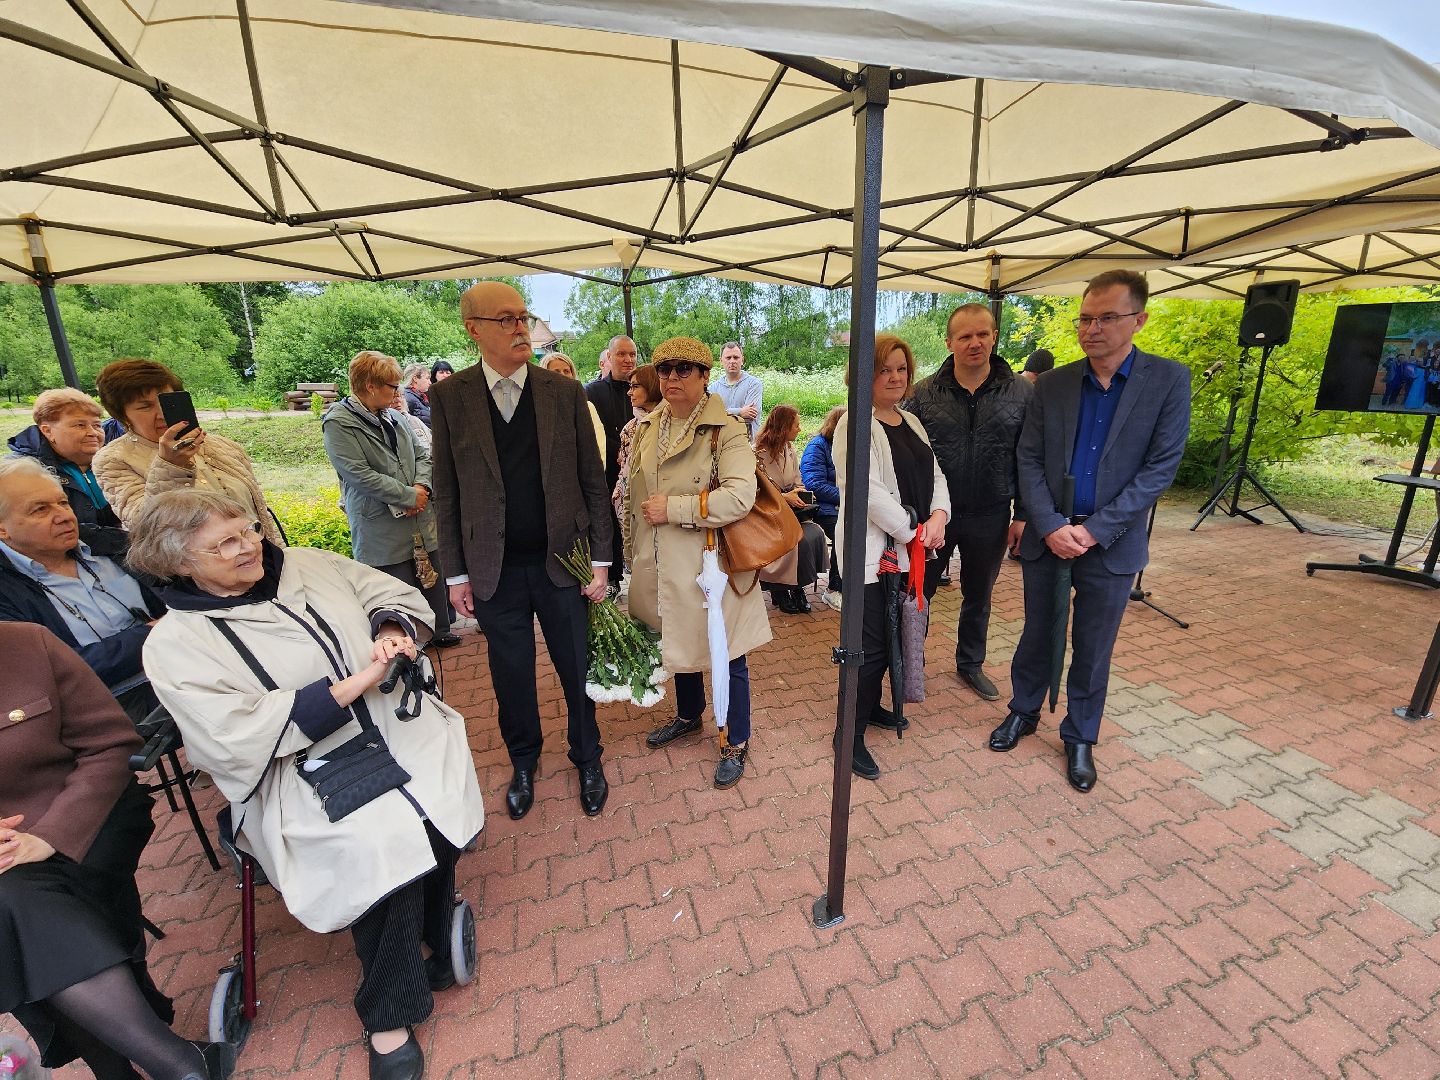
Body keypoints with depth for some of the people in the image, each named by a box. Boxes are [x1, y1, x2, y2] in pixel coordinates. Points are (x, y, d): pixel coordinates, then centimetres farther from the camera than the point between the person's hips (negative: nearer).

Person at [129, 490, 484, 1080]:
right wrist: (349, 688, -19)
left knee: (440, 817, -17)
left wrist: (391, 629, -11)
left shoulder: (309, 564, 9)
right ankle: (390, 1013, 5)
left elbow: (394, 594, 12)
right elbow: (233, 735, -13)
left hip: (399, 728, 4)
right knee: (383, 846, -23)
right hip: (307, 772, -3)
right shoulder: (175, 643, -2)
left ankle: (430, 947, 13)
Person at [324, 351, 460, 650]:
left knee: (432, 578, 16)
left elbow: (421, 455, 12)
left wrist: (421, 487, -7)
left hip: (421, 521, 7)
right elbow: (360, 475, -17)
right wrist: (409, 496, -15)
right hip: (382, 528, -6)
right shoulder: (338, 423, -9)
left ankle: (439, 632, 34)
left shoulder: (392, 416, 11)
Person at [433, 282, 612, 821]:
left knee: (578, 669, 13)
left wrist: (601, 559, -4)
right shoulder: (450, 396, -2)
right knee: (511, 675, 15)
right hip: (494, 570, 1)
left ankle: (587, 759, 38)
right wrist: (456, 573, 0)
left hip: (561, 562, 0)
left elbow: (593, 480, -1)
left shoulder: (565, 391, -2)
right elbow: (446, 491, 1)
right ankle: (523, 763, 41)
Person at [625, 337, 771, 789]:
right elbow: (630, 493, 16)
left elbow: (740, 497, -26)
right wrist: (635, 555, 15)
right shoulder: (646, 429, 7)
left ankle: (736, 743, 29)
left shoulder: (726, 431, -13)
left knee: (724, 655, 7)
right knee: (679, 643, 23)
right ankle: (688, 716, 48)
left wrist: (672, 508, -22)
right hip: (661, 565, 6)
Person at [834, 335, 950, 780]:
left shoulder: (911, 422, 14)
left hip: (909, 551, 8)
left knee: (894, 636, 16)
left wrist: (939, 516, -6)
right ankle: (850, 735, 13)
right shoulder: (855, 423, -12)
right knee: (872, 646, -3)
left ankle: (870, 706, 37)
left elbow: (935, 475, 14)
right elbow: (869, 491, -20)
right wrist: (913, 532, -14)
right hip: (872, 552, -8)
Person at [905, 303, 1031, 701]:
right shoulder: (925, 392, -3)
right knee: (919, 592, 10)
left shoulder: (1021, 392, -1)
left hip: (990, 518, 1)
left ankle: (970, 664, 38)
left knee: (978, 596, 17)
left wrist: (1022, 515, -1)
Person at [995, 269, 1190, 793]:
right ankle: (1023, 711, 37)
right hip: (1046, 538, 2)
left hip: (1111, 544, -1)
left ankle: (1080, 738, 32)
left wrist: (1094, 530, -17)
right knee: (1036, 635, 15)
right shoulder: (1052, 384, 1)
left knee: (1093, 651, 12)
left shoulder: (1168, 380, -5)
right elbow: (1029, 460, -2)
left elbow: (1160, 468, -10)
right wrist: (1051, 527, -14)